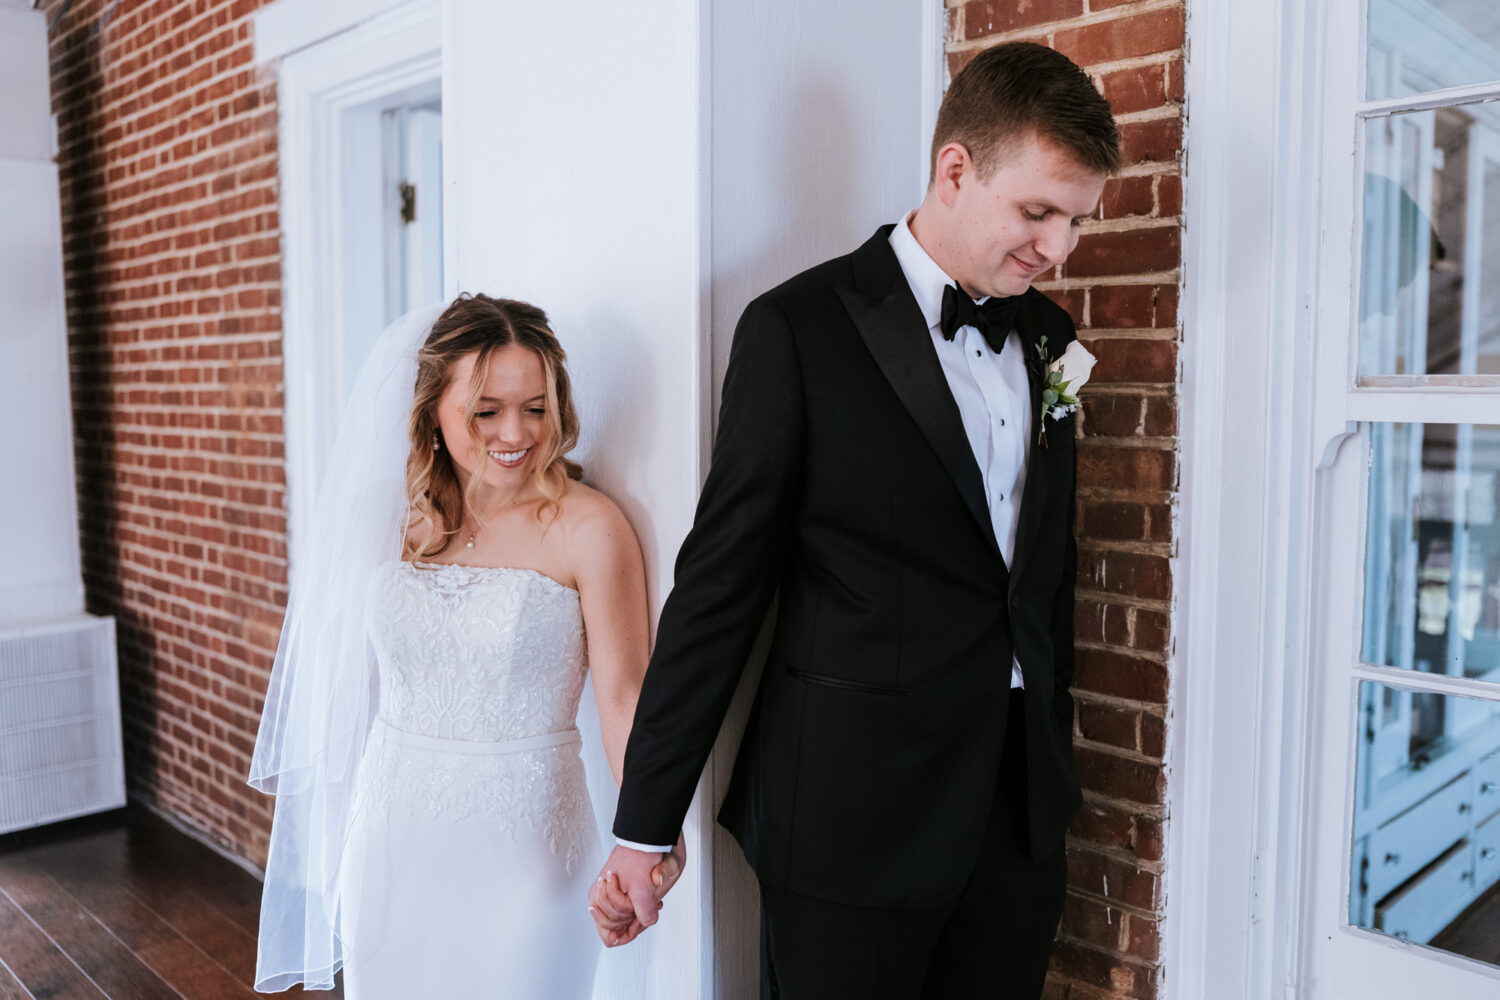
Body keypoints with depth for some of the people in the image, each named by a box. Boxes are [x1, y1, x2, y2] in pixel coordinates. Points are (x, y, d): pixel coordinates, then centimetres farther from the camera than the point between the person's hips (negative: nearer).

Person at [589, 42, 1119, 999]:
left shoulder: (1048, 336, 8)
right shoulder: (799, 328, -11)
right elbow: (719, 586, -11)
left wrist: (1054, 765, 18)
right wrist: (644, 826, -8)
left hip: (1023, 812, 6)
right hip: (852, 819, -5)